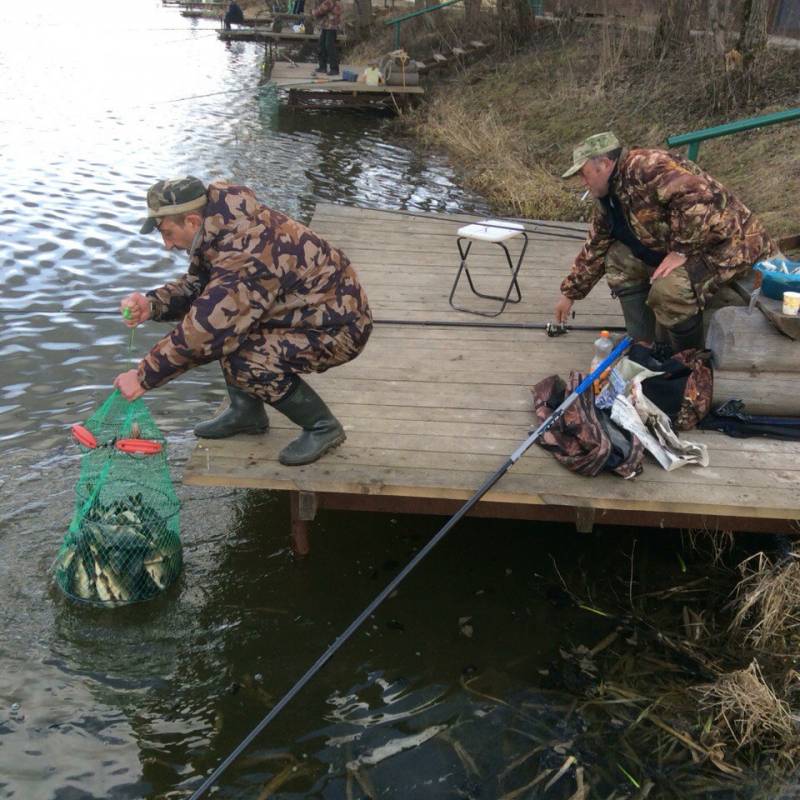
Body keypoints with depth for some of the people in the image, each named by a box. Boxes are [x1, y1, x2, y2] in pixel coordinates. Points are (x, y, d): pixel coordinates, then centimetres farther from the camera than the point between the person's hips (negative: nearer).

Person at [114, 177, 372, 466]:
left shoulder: (246, 256, -31)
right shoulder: (223, 227, -1)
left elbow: (203, 334, -29)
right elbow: (195, 284, 12)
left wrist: (144, 377, -19)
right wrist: (151, 304, -7)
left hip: (340, 326, -10)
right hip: (311, 309, 10)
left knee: (244, 361, -25)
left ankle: (323, 427, -5)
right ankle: (247, 412, 16)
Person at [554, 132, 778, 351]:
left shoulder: (644, 166, -21)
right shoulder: (608, 201, 9)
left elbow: (696, 194, -33)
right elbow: (594, 249, 20)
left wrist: (681, 251, -27)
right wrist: (570, 293, 24)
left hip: (730, 242, -9)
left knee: (669, 289, -32)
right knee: (619, 258, 6)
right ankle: (641, 344, 9)